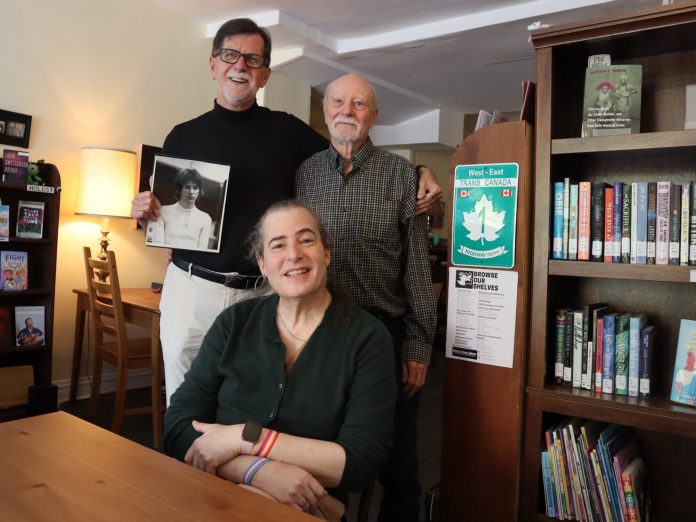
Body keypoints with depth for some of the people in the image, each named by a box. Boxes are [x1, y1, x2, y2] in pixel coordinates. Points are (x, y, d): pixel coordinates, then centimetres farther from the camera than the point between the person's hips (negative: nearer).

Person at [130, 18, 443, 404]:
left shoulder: (287, 131, 4)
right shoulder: (183, 137, 6)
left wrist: (418, 172, -4)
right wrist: (144, 212, -12)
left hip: (263, 295, 0)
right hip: (192, 289, 1)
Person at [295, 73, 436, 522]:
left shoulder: (401, 175, 0)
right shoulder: (304, 174, 7)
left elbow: (418, 266, -3)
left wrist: (418, 345, -7)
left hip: (385, 331, -2)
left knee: (396, 457, 10)